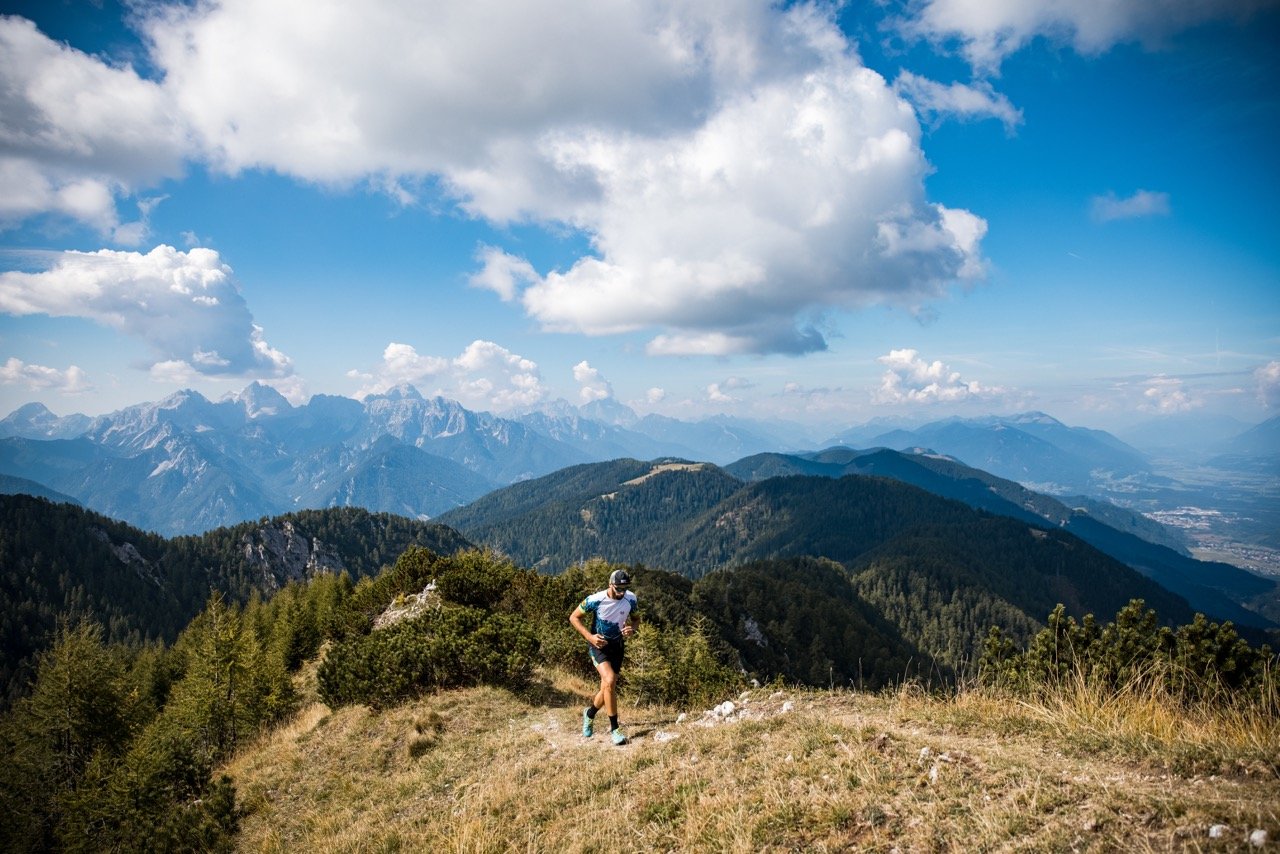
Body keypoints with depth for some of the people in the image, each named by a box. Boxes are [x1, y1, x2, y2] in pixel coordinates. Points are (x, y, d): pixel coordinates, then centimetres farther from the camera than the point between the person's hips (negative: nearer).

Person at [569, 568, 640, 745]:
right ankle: (614, 729, -12)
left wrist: (632, 629, -16)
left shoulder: (630, 599, -12)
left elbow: (636, 619, 7)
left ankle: (589, 713, 41)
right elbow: (574, 617, -10)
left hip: (617, 646, 4)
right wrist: (590, 636, -22)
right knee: (610, 681, -24)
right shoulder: (595, 600, -22)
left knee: (607, 688, 9)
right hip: (599, 644, -4)